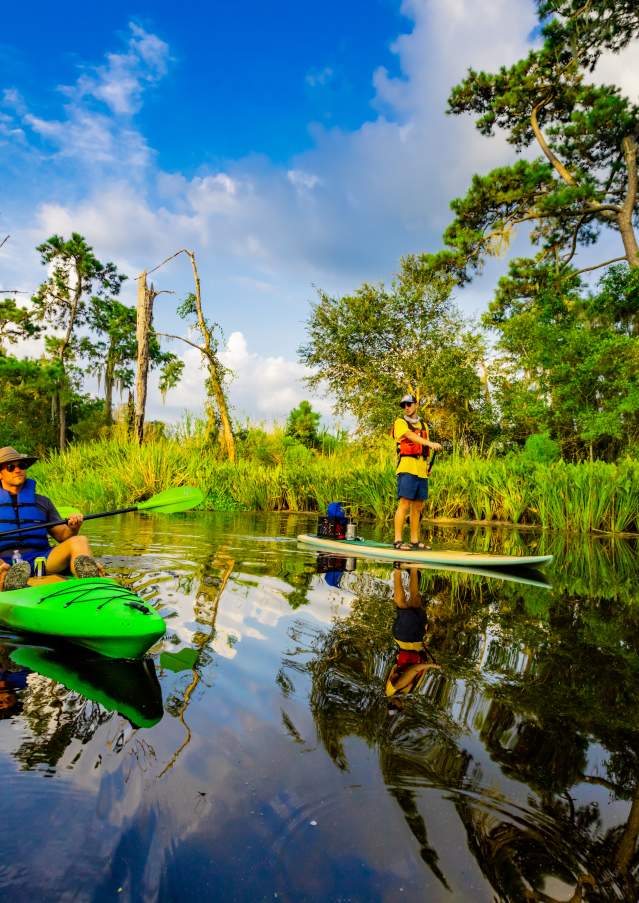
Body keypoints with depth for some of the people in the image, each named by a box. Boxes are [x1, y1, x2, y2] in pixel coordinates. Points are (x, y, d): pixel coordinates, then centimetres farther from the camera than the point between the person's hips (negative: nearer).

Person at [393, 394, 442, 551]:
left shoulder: (424, 425, 23)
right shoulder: (400, 422, 4)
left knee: (418, 506, 7)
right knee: (404, 504, -11)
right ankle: (398, 540, -8)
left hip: (421, 470, 6)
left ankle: (415, 540, 13)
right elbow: (411, 436, -15)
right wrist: (430, 443, -30)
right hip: (407, 468, -6)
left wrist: (427, 466, 8)